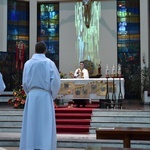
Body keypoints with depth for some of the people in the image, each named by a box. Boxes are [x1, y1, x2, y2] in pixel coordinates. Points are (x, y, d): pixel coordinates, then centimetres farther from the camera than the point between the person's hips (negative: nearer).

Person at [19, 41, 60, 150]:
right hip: (45, 96, -2)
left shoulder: (28, 63, 2)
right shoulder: (49, 63, -4)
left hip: (31, 96, 2)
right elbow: (56, 82, -7)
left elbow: (25, 82, 4)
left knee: (31, 124, 8)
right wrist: (52, 96, 6)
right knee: (46, 124, 3)